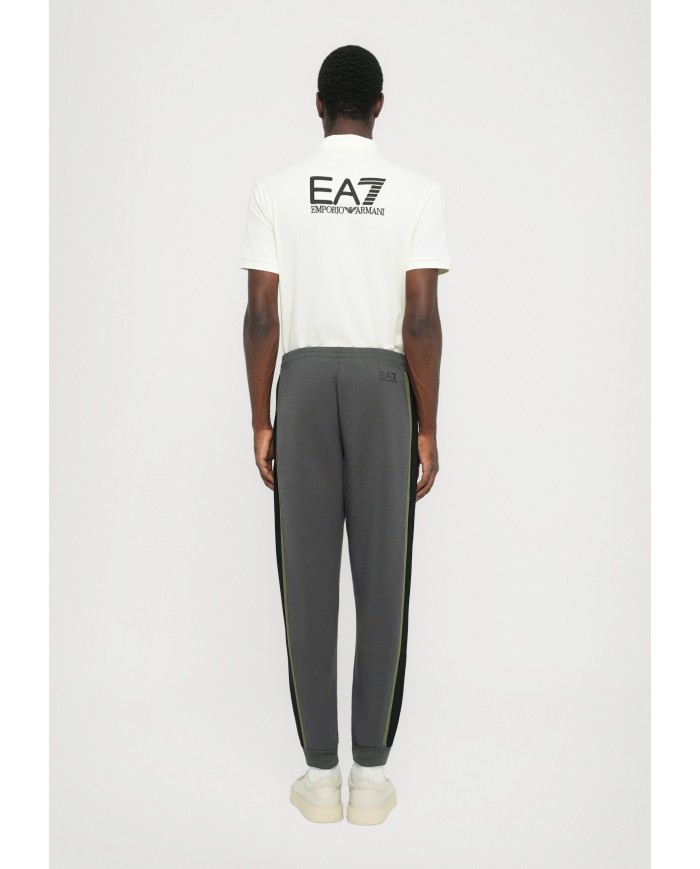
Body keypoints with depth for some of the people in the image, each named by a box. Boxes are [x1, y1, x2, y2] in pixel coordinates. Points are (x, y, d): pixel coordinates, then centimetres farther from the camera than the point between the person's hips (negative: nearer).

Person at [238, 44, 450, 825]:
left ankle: (320, 775, 16)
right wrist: (428, 429, 0)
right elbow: (421, 318, -7)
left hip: (303, 387, 1)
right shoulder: (418, 192, -1)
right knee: (381, 580, 6)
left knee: (309, 581, 6)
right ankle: (371, 774, 15)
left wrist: (260, 421, 5)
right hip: (384, 388, 0)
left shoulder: (274, 190, 2)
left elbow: (262, 315, -3)